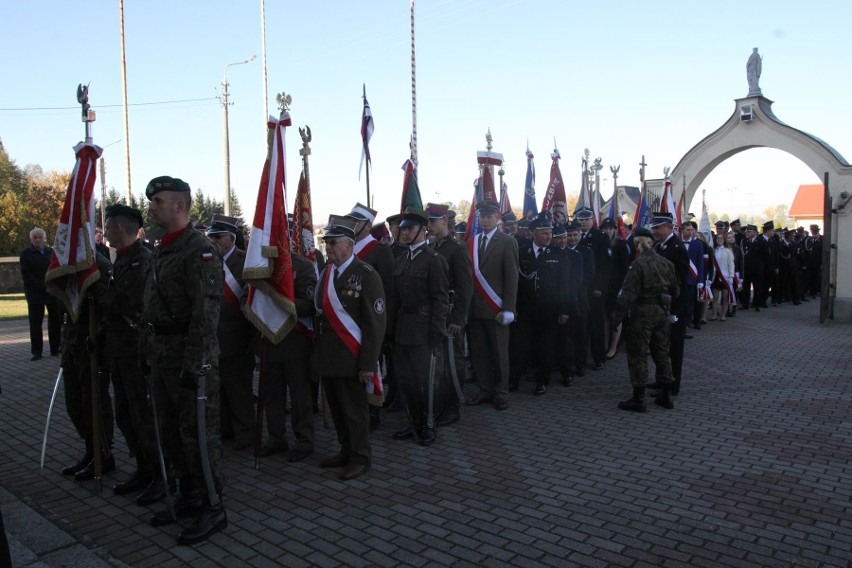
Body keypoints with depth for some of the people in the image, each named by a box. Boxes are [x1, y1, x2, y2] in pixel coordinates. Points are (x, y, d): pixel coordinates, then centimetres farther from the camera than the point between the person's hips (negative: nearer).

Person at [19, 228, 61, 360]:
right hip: (35, 294, -2)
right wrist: (43, 286, -15)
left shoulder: (51, 252, 10)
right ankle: (36, 351, 8)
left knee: (56, 322, 5)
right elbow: (26, 275, -6)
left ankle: (56, 349, 14)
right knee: (35, 324, 1)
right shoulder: (26, 254, 2)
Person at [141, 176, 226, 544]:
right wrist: (150, 353, 18)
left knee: (198, 434, -2)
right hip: (162, 358, 10)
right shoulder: (162, 251, 15)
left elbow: (205, 313, -22)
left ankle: (213, 509, 11)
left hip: (190, 360, -10)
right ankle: (189, 498, 31)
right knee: (171, 432, 17)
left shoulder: (200, 251, -15)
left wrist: (194, 363, -24)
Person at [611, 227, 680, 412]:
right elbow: (676, 290, 12)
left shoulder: (638, 264, -14)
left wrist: (617, 317, -14)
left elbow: (628, 293, -18)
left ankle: (638, 399, 4)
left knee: (638, 354, 1)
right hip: (662, 313, 7)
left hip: (643, 313, -6)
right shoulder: (666, 263, 6)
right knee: (662, 353, 15)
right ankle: (666, 395, 23)